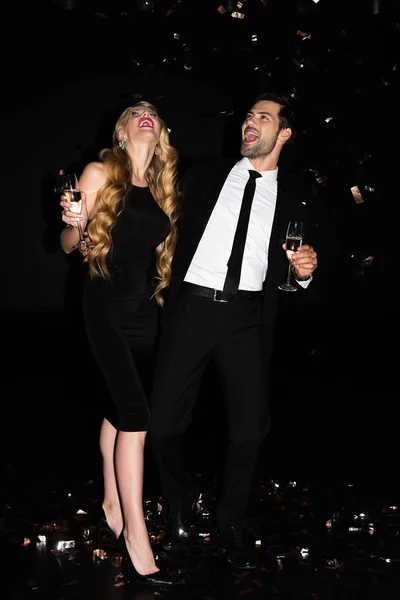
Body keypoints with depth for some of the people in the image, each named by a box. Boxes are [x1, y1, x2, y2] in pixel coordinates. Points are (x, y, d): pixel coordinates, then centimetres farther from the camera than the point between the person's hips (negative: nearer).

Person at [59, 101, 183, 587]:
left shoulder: (161, 189, 12)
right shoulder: (101, 173, -2)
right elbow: (69, 245, -2)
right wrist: (73, 223, -21)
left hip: (144, 308, 6)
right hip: (107, 305, -6)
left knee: (119, 409, 15)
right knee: (136, 416, -13)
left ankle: (113, 507, 28)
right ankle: (136, 538, -9)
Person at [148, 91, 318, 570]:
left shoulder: (291, 198, 13)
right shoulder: (205, 173, 12)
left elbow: (295, 278, 17)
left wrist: (305, 271, -6)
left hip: (247, 316, 0)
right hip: (191, 306, 0)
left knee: (250, 427, -1)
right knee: (164, 423, -2)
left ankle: (230, 524, 22)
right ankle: (181, 505, 26)